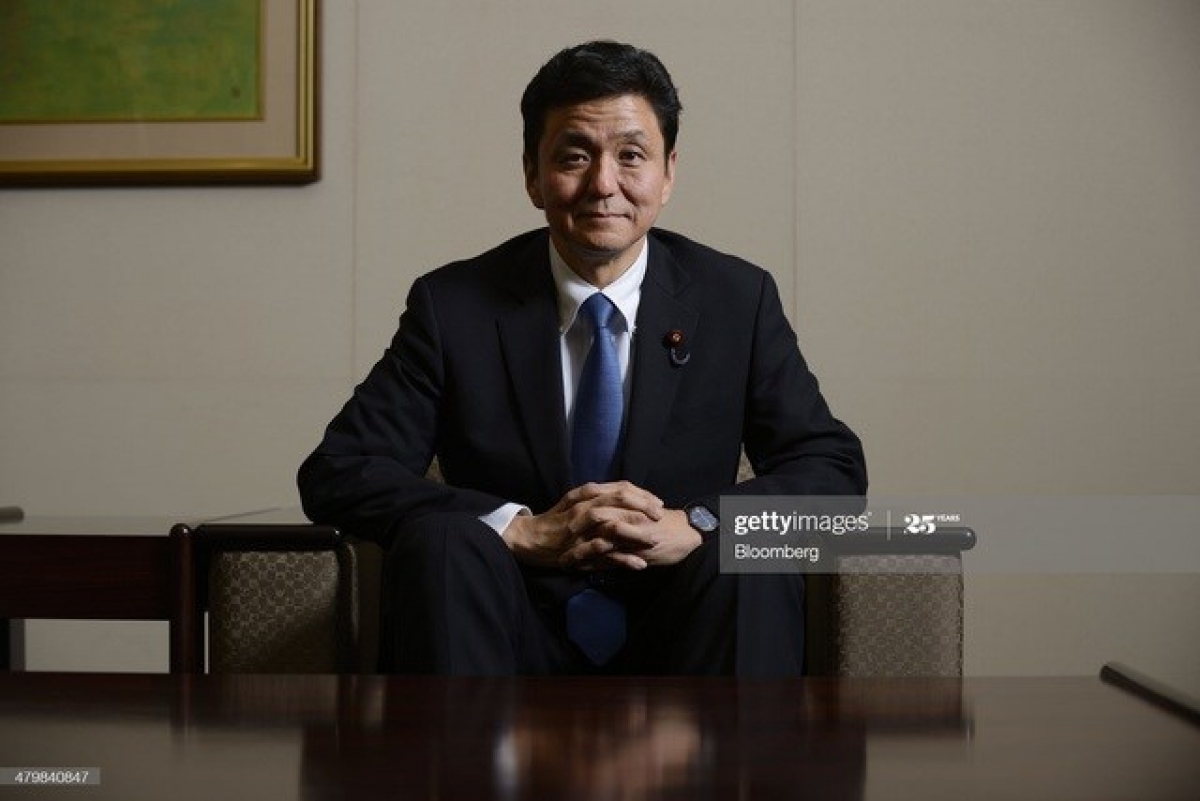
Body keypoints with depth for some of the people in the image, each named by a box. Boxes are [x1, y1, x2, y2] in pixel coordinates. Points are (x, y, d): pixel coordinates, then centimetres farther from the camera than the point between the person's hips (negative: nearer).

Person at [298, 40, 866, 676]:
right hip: (521, 645, 0)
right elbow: (334, 474, -7)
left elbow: (835, 467, 0)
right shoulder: (454, 307, 0)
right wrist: (524, 530, -21)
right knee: (439, 541, -29)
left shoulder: (739, 300, 3)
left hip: (673, 644, 1)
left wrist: (692, 524, -20)